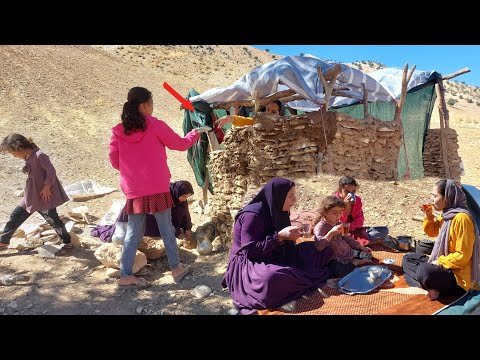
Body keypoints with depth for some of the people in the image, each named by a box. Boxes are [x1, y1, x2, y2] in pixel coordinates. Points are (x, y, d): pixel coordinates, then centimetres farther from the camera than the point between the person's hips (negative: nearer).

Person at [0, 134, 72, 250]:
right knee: (15, 216, 15)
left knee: (52, 219, 1)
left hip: (44, 196, -9)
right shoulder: (28, 158, 7)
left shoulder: (39, 156, -20)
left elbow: (51, 171, -23)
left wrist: (46, 187, -19)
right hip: (31, 197, 9)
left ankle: (68, 242, 18)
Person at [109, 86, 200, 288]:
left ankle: (126, 275, 13)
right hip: (157, 188, -4)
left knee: (133, 232, 12)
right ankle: (176, 268, 21)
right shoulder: (155, 126, -9)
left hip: (133, 190, 4)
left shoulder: (118, 131, 2)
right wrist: (195, 133, 21)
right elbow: (179, 144, 3)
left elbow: (114, 160, 7)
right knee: (166, 228, 9)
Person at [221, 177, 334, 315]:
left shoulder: (275, 211, 4)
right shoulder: (253, 214, -21)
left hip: (272, 260, 9)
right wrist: (279, 236, -27)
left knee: (321, 248, 4)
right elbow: (249, 251, -24)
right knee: (272, 277, -44)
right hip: (247, 265, -9)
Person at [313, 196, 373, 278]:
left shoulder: (338, 224, 8)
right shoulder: (320, 227, -17)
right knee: (340, 271, -35)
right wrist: (331, 232, -37)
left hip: (347, 252, 7)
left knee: (367, 254, 10)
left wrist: (361, 247, 15)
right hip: (333, 259, -7)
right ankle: (355, 263, -12)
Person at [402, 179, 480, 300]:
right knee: (407, 260, 11)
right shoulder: (447, 213, 5)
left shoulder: (461, 218, -24)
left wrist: (439, 262, -15)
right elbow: (431, 232, 22)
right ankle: (433, 286, -9)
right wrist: (429, 216, 4)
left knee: (424, 271, -38)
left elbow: (462, 256, -25)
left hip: (458, 274, -10)